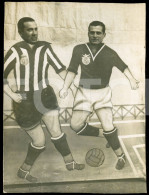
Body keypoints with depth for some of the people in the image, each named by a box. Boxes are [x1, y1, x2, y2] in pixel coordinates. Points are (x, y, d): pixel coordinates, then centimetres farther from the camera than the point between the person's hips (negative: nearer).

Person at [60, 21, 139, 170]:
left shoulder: (110, 53, -9)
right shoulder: (79, 50, -8)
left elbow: (123, 67, 6)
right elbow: (72, 70, 0)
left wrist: (131, 80, -10)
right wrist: (65, 88, -10)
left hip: (103, 93, -2)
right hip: (84, 92, 2)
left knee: (108, 126, -12)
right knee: (75, 125, 0)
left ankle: (120, 155, 13)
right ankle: (98, 133, 29)